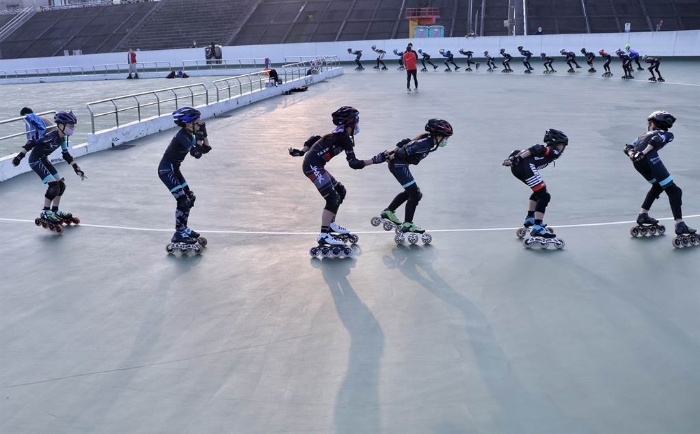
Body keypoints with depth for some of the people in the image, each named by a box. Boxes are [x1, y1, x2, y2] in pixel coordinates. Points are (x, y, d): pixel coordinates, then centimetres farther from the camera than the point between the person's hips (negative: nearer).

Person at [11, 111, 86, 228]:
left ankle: (55, 211, 22)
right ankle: (45, 213, -6)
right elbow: (32, 143, -29)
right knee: (53, 185, -17)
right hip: (35, 160, -9)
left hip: (44, 160, 9)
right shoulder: (51, 137, -27)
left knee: (61, 184, 9)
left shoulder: (62, 138, 1)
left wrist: (77, 168, 12)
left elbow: (66, 155, 13)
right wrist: (19, 156, -30)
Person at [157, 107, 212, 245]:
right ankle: (179, 234, 0)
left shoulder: (188, 134, 3)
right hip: (166, 170, -10)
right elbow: (197, 154, -32)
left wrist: (204, 132, -2)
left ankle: (183, 228, 29)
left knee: (190, 198, 14)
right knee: (183, 201, -9)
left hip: (173, 169, 10)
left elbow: (206, 149, 6)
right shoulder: (182, 136, -24)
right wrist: (199, 136, -28)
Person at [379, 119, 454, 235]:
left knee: (410, 192, 23)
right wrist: (393, 156, -11)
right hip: (399, 165, -10)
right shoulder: (426, 144, -23)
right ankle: (407, 225, 2)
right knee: (415, 194, -5)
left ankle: (388, 212, 35)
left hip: (398, 164, 10)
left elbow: (406, 142, 15)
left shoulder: (427, 140, 7)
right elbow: (405, 151, -27)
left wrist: (394, 151, 13)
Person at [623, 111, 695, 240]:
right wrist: (643, 153, -13)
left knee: (658, 185, 28)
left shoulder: (644, 135, 38)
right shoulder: (667, 134, 23)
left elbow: (628, 148, 23)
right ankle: (680, 225, -11)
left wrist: (632, 154, 3)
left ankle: (643, 215, 29)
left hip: (637, 161, 6)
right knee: (673, 190, -1)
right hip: (649, 158, -6)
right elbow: (656, 140, -2)